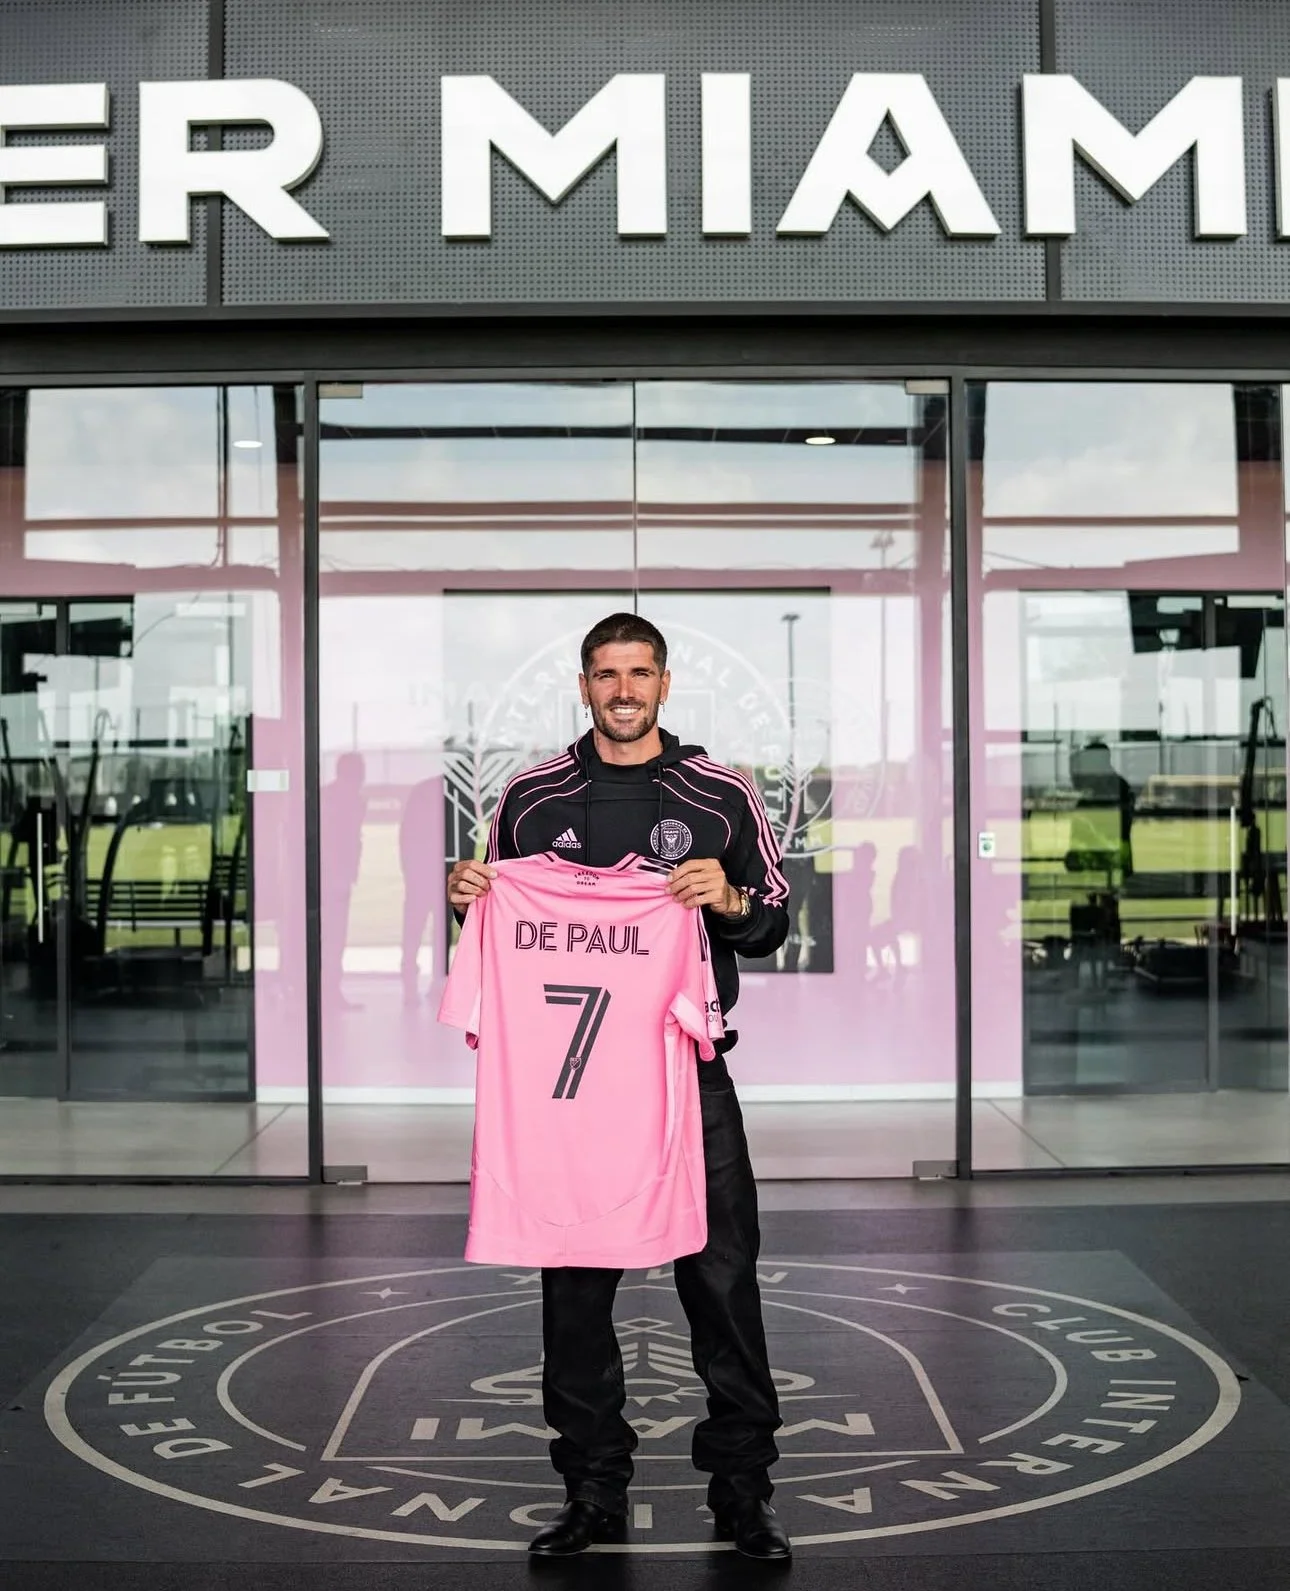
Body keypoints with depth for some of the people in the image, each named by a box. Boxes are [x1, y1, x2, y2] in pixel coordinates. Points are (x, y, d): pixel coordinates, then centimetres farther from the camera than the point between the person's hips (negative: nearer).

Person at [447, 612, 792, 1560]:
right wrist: (468, 896, -3)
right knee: (574, 1287, 6)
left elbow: (774, 926, 7)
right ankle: (593, 1491, 19)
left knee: (723, 1276, -1)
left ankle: (743, 1489, 12)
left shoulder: (722, 796, 5)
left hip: (690, 1068, -1)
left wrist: (730, 900, -13)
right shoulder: (532, 798, 8)